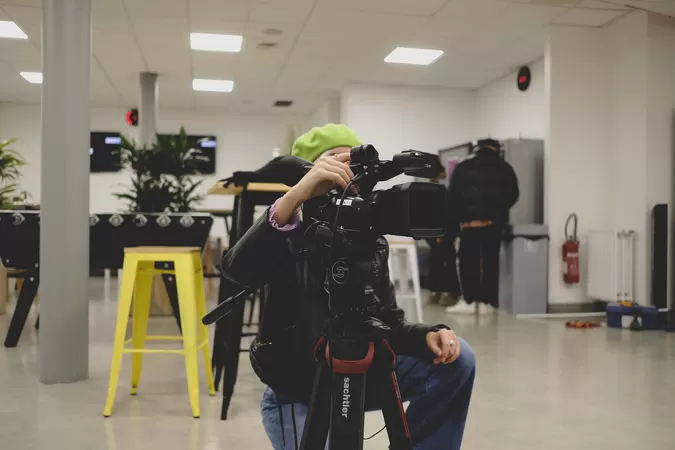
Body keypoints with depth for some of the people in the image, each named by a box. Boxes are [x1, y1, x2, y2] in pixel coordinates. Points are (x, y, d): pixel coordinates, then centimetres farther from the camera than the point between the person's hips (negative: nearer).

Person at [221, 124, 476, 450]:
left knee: (456, 360, -11)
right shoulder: (291, 237, -16)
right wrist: (294, 196, -51)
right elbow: (237, 269, -38)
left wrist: (427, 336, -21)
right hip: (298, 397, -4)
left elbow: (389, 324, 1)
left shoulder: (371, 241, -1)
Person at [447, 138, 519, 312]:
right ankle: (488, 301, 5)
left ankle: (470, 300, 1)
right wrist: (498, 211, 15)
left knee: (468, 261, 5)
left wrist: (462, 216, 7)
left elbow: (453, 196, 0)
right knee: (491, 261, 6)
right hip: (493, 223, 1)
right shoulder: (504, 168, 6)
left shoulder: (463, 167, 5)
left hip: (469, 223, -1)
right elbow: (513, 195, 2)